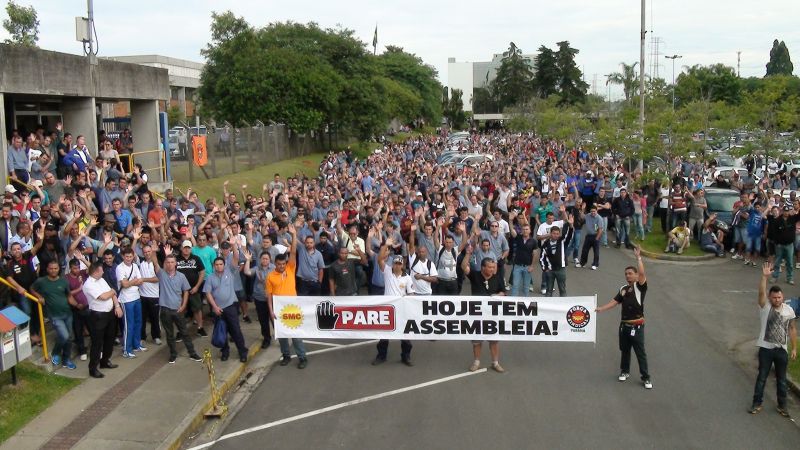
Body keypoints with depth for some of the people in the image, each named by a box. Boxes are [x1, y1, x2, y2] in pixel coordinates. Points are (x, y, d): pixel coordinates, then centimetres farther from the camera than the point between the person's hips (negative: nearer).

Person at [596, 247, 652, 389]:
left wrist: (638, 257, -24)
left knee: (640, 352, -1)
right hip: (624, 325, 5)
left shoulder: (640, 286, -6)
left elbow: (642, 273, -22)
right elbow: (614, 302, 8)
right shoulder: (623, 289, 10)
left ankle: (646, 378, 8)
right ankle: (625, 371, 34)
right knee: (624, 350, 17)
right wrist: (600, 309, -1)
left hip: (637, 326, -5)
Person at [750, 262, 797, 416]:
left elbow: (792, 329, 6)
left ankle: (782, 406, 27)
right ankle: (757, 403, 20)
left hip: (782, 350, 2)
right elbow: (761, 293, -28)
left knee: (781, 380, 13)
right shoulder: (765, 307, -9)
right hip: (766, 349, -2)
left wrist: (794, 348, 5)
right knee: (762, 377, 7)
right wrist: (765, 276, -40)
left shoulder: (789, 310, -1)